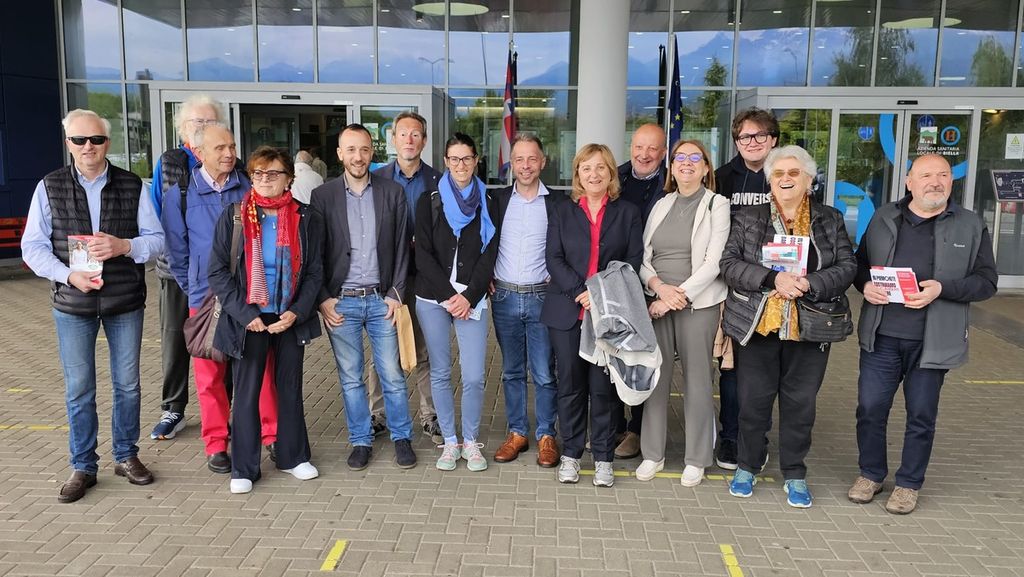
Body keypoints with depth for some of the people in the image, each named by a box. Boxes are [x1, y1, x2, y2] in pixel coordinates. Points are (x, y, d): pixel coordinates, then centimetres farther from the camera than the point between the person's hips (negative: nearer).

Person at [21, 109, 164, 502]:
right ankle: (83, 467, 21)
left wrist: (123, 246, -20)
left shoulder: (132, 186, 1)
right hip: (72, 304, 0)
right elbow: (32, 246, -1)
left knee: (127, 384, 10)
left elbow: (157, 238, 0)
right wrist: (69, 275, -17)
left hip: (125, 302, 0)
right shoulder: (49, 188, 1)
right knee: (78, 389, 7)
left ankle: (126, 456, 27)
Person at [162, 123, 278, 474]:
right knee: (210, 375, 6)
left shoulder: (249, 189, 1)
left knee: (261, 366, 5)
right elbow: (176, 250, 8)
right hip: (206, 297, 0)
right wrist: (193, 289, 13)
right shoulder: (180, 195, 0)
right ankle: (216, 445, 19)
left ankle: (272, 435, 18)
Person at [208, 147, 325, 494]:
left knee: (290, 387, 13)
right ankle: (244, 468, 18)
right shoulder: (234, 217, -3)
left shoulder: (305, 218, 0)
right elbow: (217, 271, -5)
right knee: (247, 393, 5)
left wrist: (297, 312, -11)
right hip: (248, 319, -1)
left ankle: (293, 456, 28)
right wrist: (245, 314, -13)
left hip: (291, 319, 1)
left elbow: (314, 271, 2)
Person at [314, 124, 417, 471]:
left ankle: (402, 438, 21)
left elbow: (401, 247, 3)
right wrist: (323, 298, -4)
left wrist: (396, 293, -3)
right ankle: (361, 441, 23)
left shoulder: (392, 193, 3)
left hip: (381, 299, 0)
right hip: (340, 302, 0)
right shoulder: (322, 196, 1)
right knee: (350, 378, 9)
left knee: (393, 375, 5)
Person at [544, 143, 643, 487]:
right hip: (567, 311, 1)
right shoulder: (563, 213, 12)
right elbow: (553, 258, 2)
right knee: (570, 384, 5)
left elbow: (634, 260, 1)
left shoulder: (627, 213, 9)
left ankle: (603, 458, 13)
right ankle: (570, 454, 17)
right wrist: (580, 291, -13)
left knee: (603, 386, 2)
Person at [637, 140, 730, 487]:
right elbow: (642, 256, 9)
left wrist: (680, 295, -15)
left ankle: (696, 460, 14)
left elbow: (714, 262, -8)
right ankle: (653, 454, 16)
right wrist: (658, 286, -10)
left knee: (696, 379, 2)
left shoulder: (717, 205, 1)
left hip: (698, 303, -3)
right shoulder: (662, 205, 14)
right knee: (655, 377, 4)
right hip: (657, 301, 4)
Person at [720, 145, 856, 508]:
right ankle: (747, 467, 26)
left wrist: (809, 283, -17)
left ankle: (794, 475, 24)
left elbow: (847, 267, 0)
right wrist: (774, 278, -19)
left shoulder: (830, 220, 7)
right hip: (757, 325, 0)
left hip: (809, 329, 1)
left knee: (800, 403, 8)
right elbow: (729, 263, -6)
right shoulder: (747, 219, 4)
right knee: (753, 401, 7)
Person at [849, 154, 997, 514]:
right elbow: (860, 263, 15)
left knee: (921, 415, 9)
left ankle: (909, 483, 25)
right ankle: (871, 474, 26)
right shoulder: (883, 219, 8)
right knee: (870, 408, 6)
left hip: (932, 341, -1)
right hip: (881, 336, 2)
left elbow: (986, 281, -1)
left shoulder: (971, 227, 2)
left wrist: (942, 289, -17)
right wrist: (865, 285, -7)